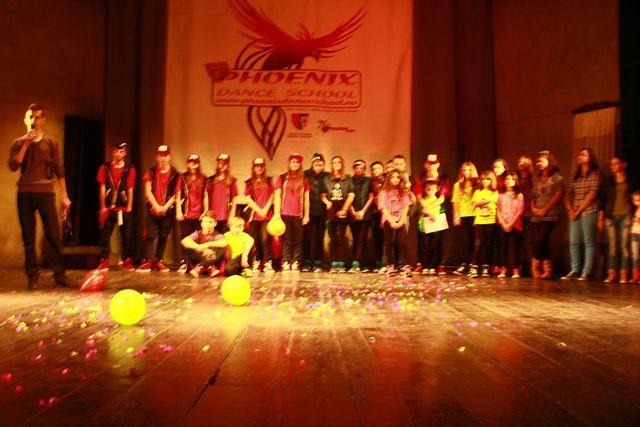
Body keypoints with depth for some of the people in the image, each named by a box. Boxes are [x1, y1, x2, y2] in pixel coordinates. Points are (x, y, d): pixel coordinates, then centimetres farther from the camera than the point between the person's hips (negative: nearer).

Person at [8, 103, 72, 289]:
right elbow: (13, 166, -2)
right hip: (25, 193, 1)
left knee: (54, 235, -5)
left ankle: (59, 274, 0)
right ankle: (33, 276, 7)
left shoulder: (51, 142, 12)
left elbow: (59, 170, 8)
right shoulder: (18, 143, 13)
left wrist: (64, 195, 1)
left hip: (46, 192, -1)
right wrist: (26, 144, -7)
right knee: (29, 238, 2)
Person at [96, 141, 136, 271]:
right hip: (108, 208, 1)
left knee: (126, 236, 0)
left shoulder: (130, 170, 5)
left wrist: (128, 208, -3)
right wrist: (103, 207, 1)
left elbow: (130, 190, 2)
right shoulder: (104, 168, 7)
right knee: (105, 235, 2)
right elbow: (102, 189, 5)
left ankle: (127, 261, 8)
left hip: (123, 208, -1)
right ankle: (104, 261, 11)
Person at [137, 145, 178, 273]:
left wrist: (165, 207, -10)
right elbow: (148, 192, 3)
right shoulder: (151, 172, 6)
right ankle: (147, 262, -4)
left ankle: (159, 261, 12)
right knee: (151, 235, -5)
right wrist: (157, 206, -7)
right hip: (153, 209, 0)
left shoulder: (174, 174, 2)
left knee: (164, 236, 3)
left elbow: (175, 194, -1)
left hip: (168, 210, 0)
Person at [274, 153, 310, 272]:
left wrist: (306, 215, 7)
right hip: (284, 214, -1)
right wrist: (277, 213, -4)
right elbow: (277, 196, 5)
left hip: (298, 215, 1)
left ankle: (296, 264, 2)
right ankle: (285, 263, -2)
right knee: (286, 240, -2)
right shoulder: (282, 178, 8)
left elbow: (306, 198, 13)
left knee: (298, 241, 0)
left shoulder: (304, 180, 12)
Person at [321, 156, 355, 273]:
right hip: (331, 211, 2)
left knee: (342, 238, -4)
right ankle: (334, 263, 2)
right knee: (333, 238, 0)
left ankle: (341, 263, -3)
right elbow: (323, 195, 14)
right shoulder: (327, 180, 13)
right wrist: (327, 202, -7)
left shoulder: (348, 179, 8)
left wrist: (344, 209, -9)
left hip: (343, 212, -2)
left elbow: (351, 196, 2)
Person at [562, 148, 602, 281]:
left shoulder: (595, 174, 0)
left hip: (589, 211, -6)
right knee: (574, 242, 4)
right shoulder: (576, 176, 18)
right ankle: (575, 270, 9)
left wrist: (578, 211, -10)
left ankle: (587, 272, -3)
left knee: (588, 242, -5)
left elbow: (592, 195, -9)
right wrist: (570, 210, -1)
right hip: (575, 213, 6)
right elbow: (568, 195, 14)